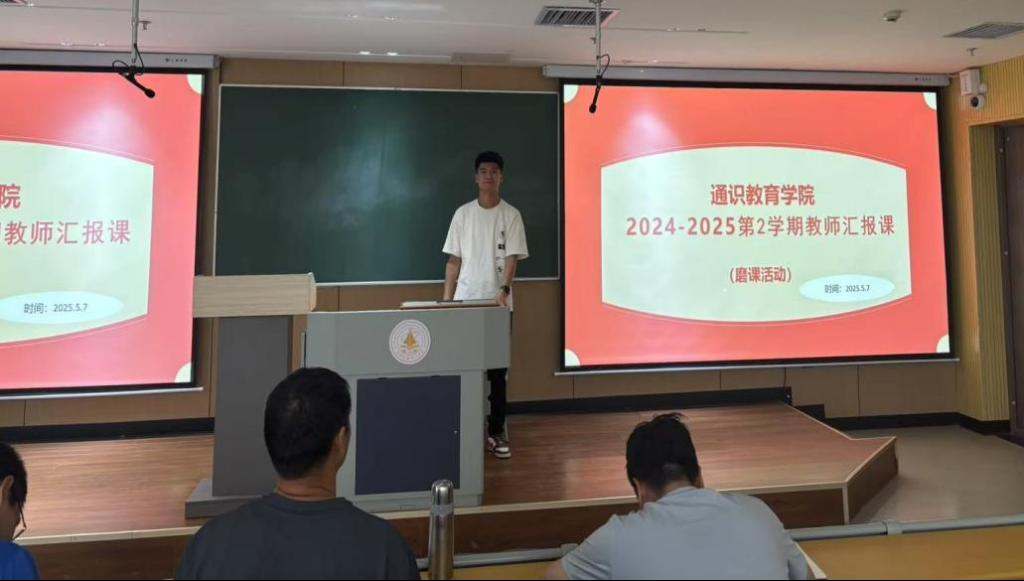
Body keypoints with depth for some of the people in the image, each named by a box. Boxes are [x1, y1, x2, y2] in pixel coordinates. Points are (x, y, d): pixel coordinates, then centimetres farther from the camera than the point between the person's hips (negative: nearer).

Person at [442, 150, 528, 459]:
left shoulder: (511, 215, 1)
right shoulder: (463, 213, 6)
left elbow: (512, 258, -7)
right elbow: (454, 260, 7)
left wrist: (504, 289, -25)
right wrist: (446, 299, 1)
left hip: (498, 303, -1)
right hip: (465, 302, 1)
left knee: (498, 370, 4)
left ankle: (496, 432, 13)